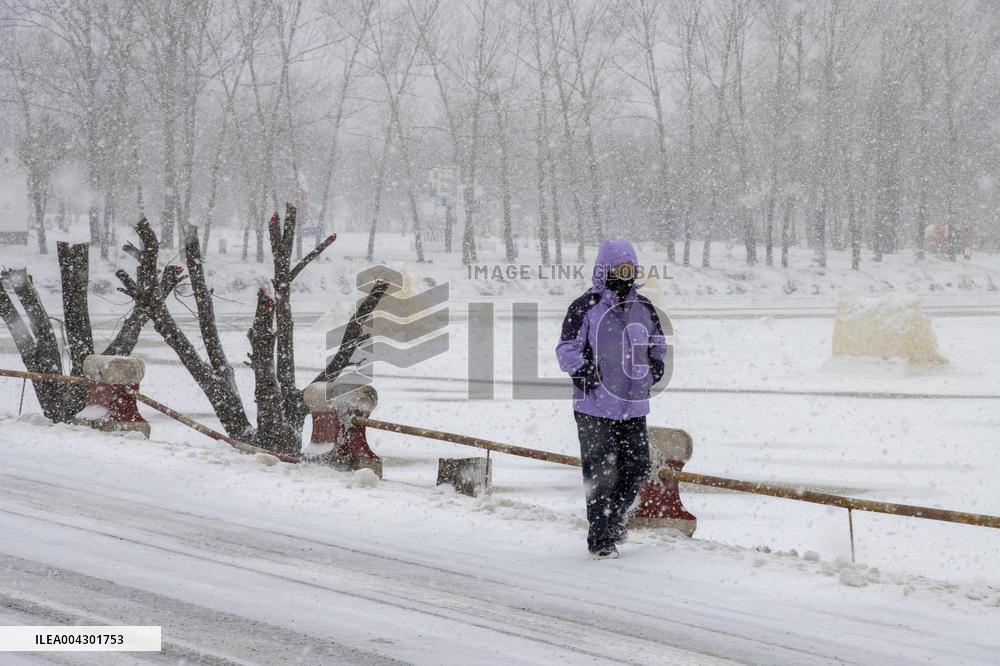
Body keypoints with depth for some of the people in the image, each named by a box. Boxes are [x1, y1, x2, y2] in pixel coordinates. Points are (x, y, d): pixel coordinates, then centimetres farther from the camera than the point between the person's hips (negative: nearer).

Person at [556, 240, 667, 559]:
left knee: (637, 466, 7)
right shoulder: (585, 307, -6)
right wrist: (581, 370, -19)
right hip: (596, 405, -5)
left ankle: (612, 518, 30)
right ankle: (601, 539, 4)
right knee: (600, 472, -4)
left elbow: (657, 339, 28)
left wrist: (656, 362, 12)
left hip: (634, 404, 5)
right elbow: (566, 348, -5)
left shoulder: (643, 307, 11)